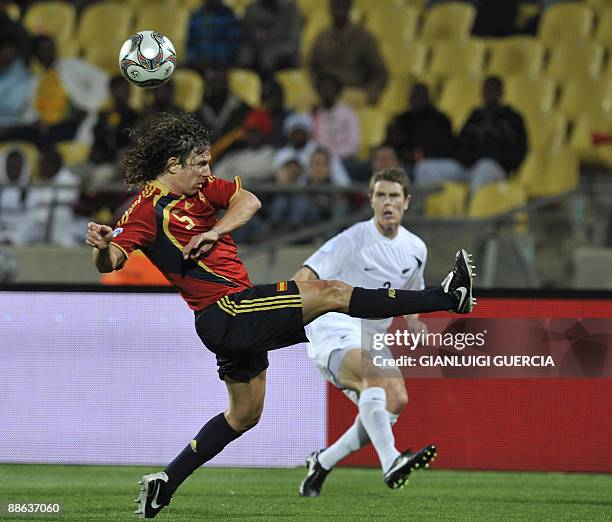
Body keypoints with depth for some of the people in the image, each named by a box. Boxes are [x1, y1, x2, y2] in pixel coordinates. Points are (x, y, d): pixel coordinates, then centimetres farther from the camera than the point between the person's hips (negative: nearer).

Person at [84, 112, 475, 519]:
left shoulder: (199, 188, 12)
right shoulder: (149, 210, -12)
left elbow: (248, 201, -2)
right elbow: (110, 263, -24)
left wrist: (214, 232, -18)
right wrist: (103, 245, -46)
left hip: (237, 316, 10)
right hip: (224, 312, -10)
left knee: (245, 414, 21)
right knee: (332, 293, -11)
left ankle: (165, 484, 22)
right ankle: (448, 298, -7)